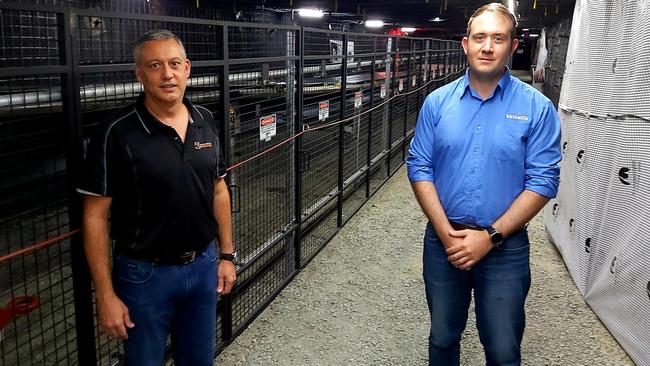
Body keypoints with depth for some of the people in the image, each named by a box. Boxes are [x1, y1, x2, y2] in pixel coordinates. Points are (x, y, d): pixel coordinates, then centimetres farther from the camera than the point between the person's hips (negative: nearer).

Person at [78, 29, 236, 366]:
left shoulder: (206, 122, 0)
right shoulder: (117, 134, -16)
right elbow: (95, 216, -13)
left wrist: (227, 255, 9)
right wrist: (105, 295, -13)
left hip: (203, 266, 5)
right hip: (145, 274, -4)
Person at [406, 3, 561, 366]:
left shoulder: (537, 107, -7)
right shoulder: (438, 101, 0)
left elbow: (543, 181, -10)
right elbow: (420, 167, -2)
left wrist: (490, 237, -16)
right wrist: (445, 231, -12)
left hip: (506, 247, -2)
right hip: (444, 241, 2)